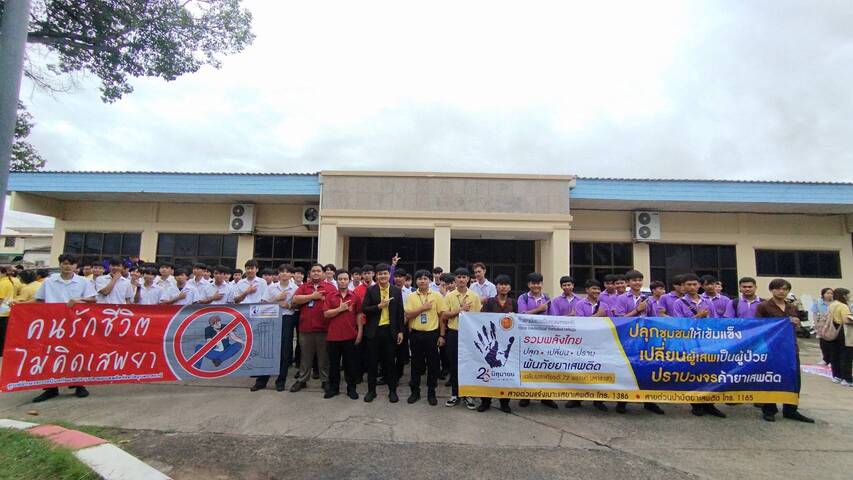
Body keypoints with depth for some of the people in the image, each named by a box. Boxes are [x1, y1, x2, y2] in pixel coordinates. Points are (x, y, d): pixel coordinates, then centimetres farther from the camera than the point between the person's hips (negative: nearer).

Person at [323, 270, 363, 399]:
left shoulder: (355, 297, 2)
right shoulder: (330, 296, 2)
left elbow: (359, 315, 3)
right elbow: (326, 314, -5)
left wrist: (360, 332, -2)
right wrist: (340, 309, -17)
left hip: (350, 336, 0)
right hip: (333, 336, 1)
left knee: (351, 363, 8)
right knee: (334, 363, 12)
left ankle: (351, 388, 21)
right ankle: (333, 387, 26)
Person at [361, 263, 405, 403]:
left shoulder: (397, 290, 2)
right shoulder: (370, 290, 0)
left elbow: (400, 312, 3)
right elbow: (364, 309, -6)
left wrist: (400, 331, 0)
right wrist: (379, 306, -18)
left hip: (390, 330, 0)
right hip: (374, 330, 0)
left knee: (390, 362, 8)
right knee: (372, 362, 9)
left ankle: (392, 391, 21)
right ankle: (371, 390, 23)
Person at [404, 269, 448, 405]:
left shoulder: (437, 295, -2)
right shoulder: (411, 297, 1)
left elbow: (442, 316, -1)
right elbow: (408, 315, -6)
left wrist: (442, 335, -5)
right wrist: (422, 308, -17)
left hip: (432, 334, -1)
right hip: (416, 334, 1)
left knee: (433, 364, 6)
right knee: (416, 363, 10)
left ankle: (431, 393, 20)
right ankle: (415, 391, 24)